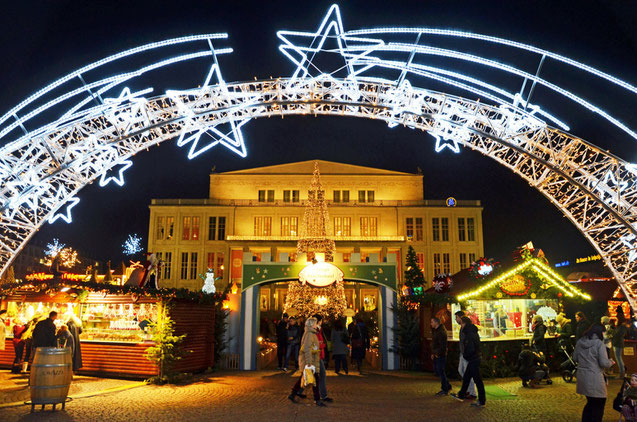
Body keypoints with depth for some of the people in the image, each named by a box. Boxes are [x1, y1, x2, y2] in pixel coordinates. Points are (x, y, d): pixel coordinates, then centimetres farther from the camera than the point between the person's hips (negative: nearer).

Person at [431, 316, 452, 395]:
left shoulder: (441, 332, -19)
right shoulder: (435, 331, 14)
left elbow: (442, 345, -23)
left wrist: (438, 353, -19)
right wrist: (433, 353, 15)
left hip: (440, 355, -10)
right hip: (436, 355, 10)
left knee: (441, 371, -3)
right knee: (436, 370, 15)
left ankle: (445, 390, 7)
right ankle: (447, 386, 26)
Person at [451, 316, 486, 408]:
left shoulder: (470, 335, -22)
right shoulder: (474, 332, 10)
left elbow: (471, 349, -27)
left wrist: (465, 356, -10)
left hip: (473, 360, -10)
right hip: (473, 359, 10)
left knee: (477, 380, 0)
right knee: (466, 378, 20)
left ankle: (482, 402, 9)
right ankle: (461, 395, 33)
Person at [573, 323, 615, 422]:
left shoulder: (579, 342, 5)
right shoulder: (599, 343, -14)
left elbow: (575, 358, 13)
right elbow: (604, 363, -15)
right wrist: (611, 362, 4)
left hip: (582, 377, 7)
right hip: (595, 379, -6)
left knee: (590, 403, 21)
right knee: (598, 405, 8)